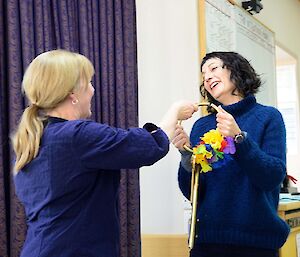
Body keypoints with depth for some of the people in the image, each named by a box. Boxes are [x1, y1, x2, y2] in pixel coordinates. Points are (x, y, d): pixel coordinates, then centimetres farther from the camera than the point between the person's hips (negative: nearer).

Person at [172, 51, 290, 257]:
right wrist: (186, 155, -17)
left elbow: (273, 177, -12)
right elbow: (192, 194, 0)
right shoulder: (201, 125, 4)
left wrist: (238, 138, -23)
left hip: (256, 240, -2)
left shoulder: (268, 117, -2)